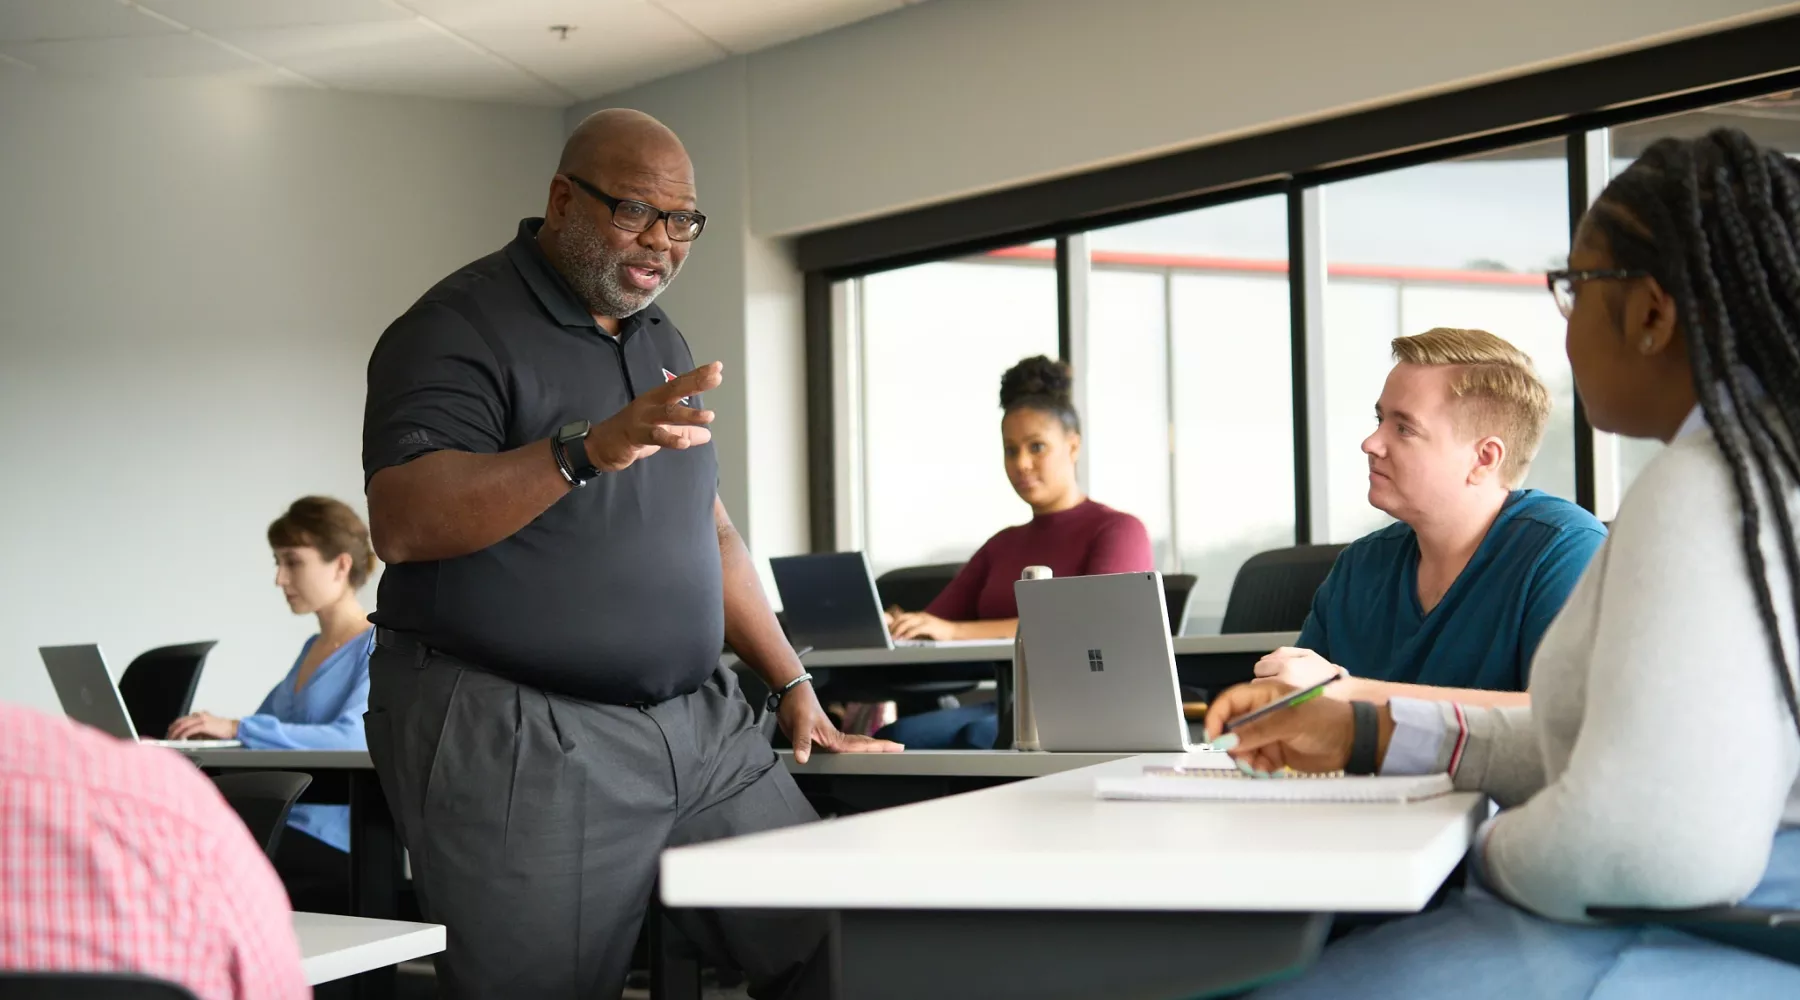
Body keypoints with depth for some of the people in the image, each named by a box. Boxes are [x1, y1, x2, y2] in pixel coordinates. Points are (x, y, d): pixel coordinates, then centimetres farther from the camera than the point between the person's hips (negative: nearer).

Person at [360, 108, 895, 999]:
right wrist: (590, 449, -35)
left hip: (698, 725, 7)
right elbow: (400, 522, -24)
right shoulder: (459, 329, -9)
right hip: (520, 745, -7)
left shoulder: (660, 339, 17)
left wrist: (791, 685, 17)